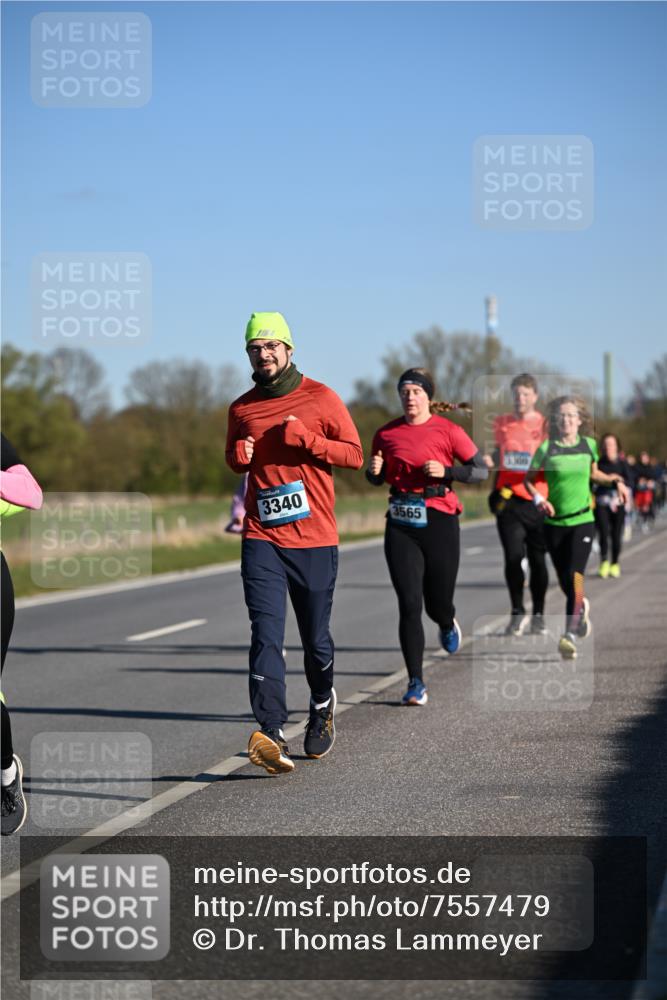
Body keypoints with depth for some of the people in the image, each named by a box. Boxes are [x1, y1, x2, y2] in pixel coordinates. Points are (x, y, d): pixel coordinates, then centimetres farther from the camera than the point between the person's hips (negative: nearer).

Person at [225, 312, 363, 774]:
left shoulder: (320, 398, 1)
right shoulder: (242, 408, 10)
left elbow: (355, 454, 0)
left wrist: (305, 439, -14)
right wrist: (238, 456, 2)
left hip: (315, 540, -1)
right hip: (262, 540, 1)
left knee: (316, 637, 10)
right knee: (266, 635, -15)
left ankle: (322, 704, 40)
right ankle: (273, 735, -24)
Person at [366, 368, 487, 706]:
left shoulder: (447, 430, -4)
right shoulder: (387, 433, 5)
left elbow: (481, 470, -1)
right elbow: (377, 478, 18)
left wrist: (446, 471, -17)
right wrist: (374, 471, -6)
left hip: (439, 520, -2)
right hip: (400, 523, 2)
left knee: (437, 603, 8)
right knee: (409, 604, -8)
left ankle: (448, 625, 48)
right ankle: (416, 684, -4)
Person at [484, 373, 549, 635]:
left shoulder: (546, 425, 1)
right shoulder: (501, 423, 10)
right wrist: (489, 461, 1)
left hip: (537, 500, -1)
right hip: (508, 498, 1)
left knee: (537, 559, 4)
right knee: (513, 557, -7)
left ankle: (538, 616, 16)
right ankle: (517, 613, 6)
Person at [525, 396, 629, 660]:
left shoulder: (589, 445, 3)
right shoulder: (546, 448, -4)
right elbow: (529, 479, 5)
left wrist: (615, 481, 7)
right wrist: (539, 499, -13)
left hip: (582, 520, 0)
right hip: (554, 522, 1)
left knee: (575, 576, -18)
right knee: (564, 581, 9)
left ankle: (570, 634, -24)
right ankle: (580, 608, 42)